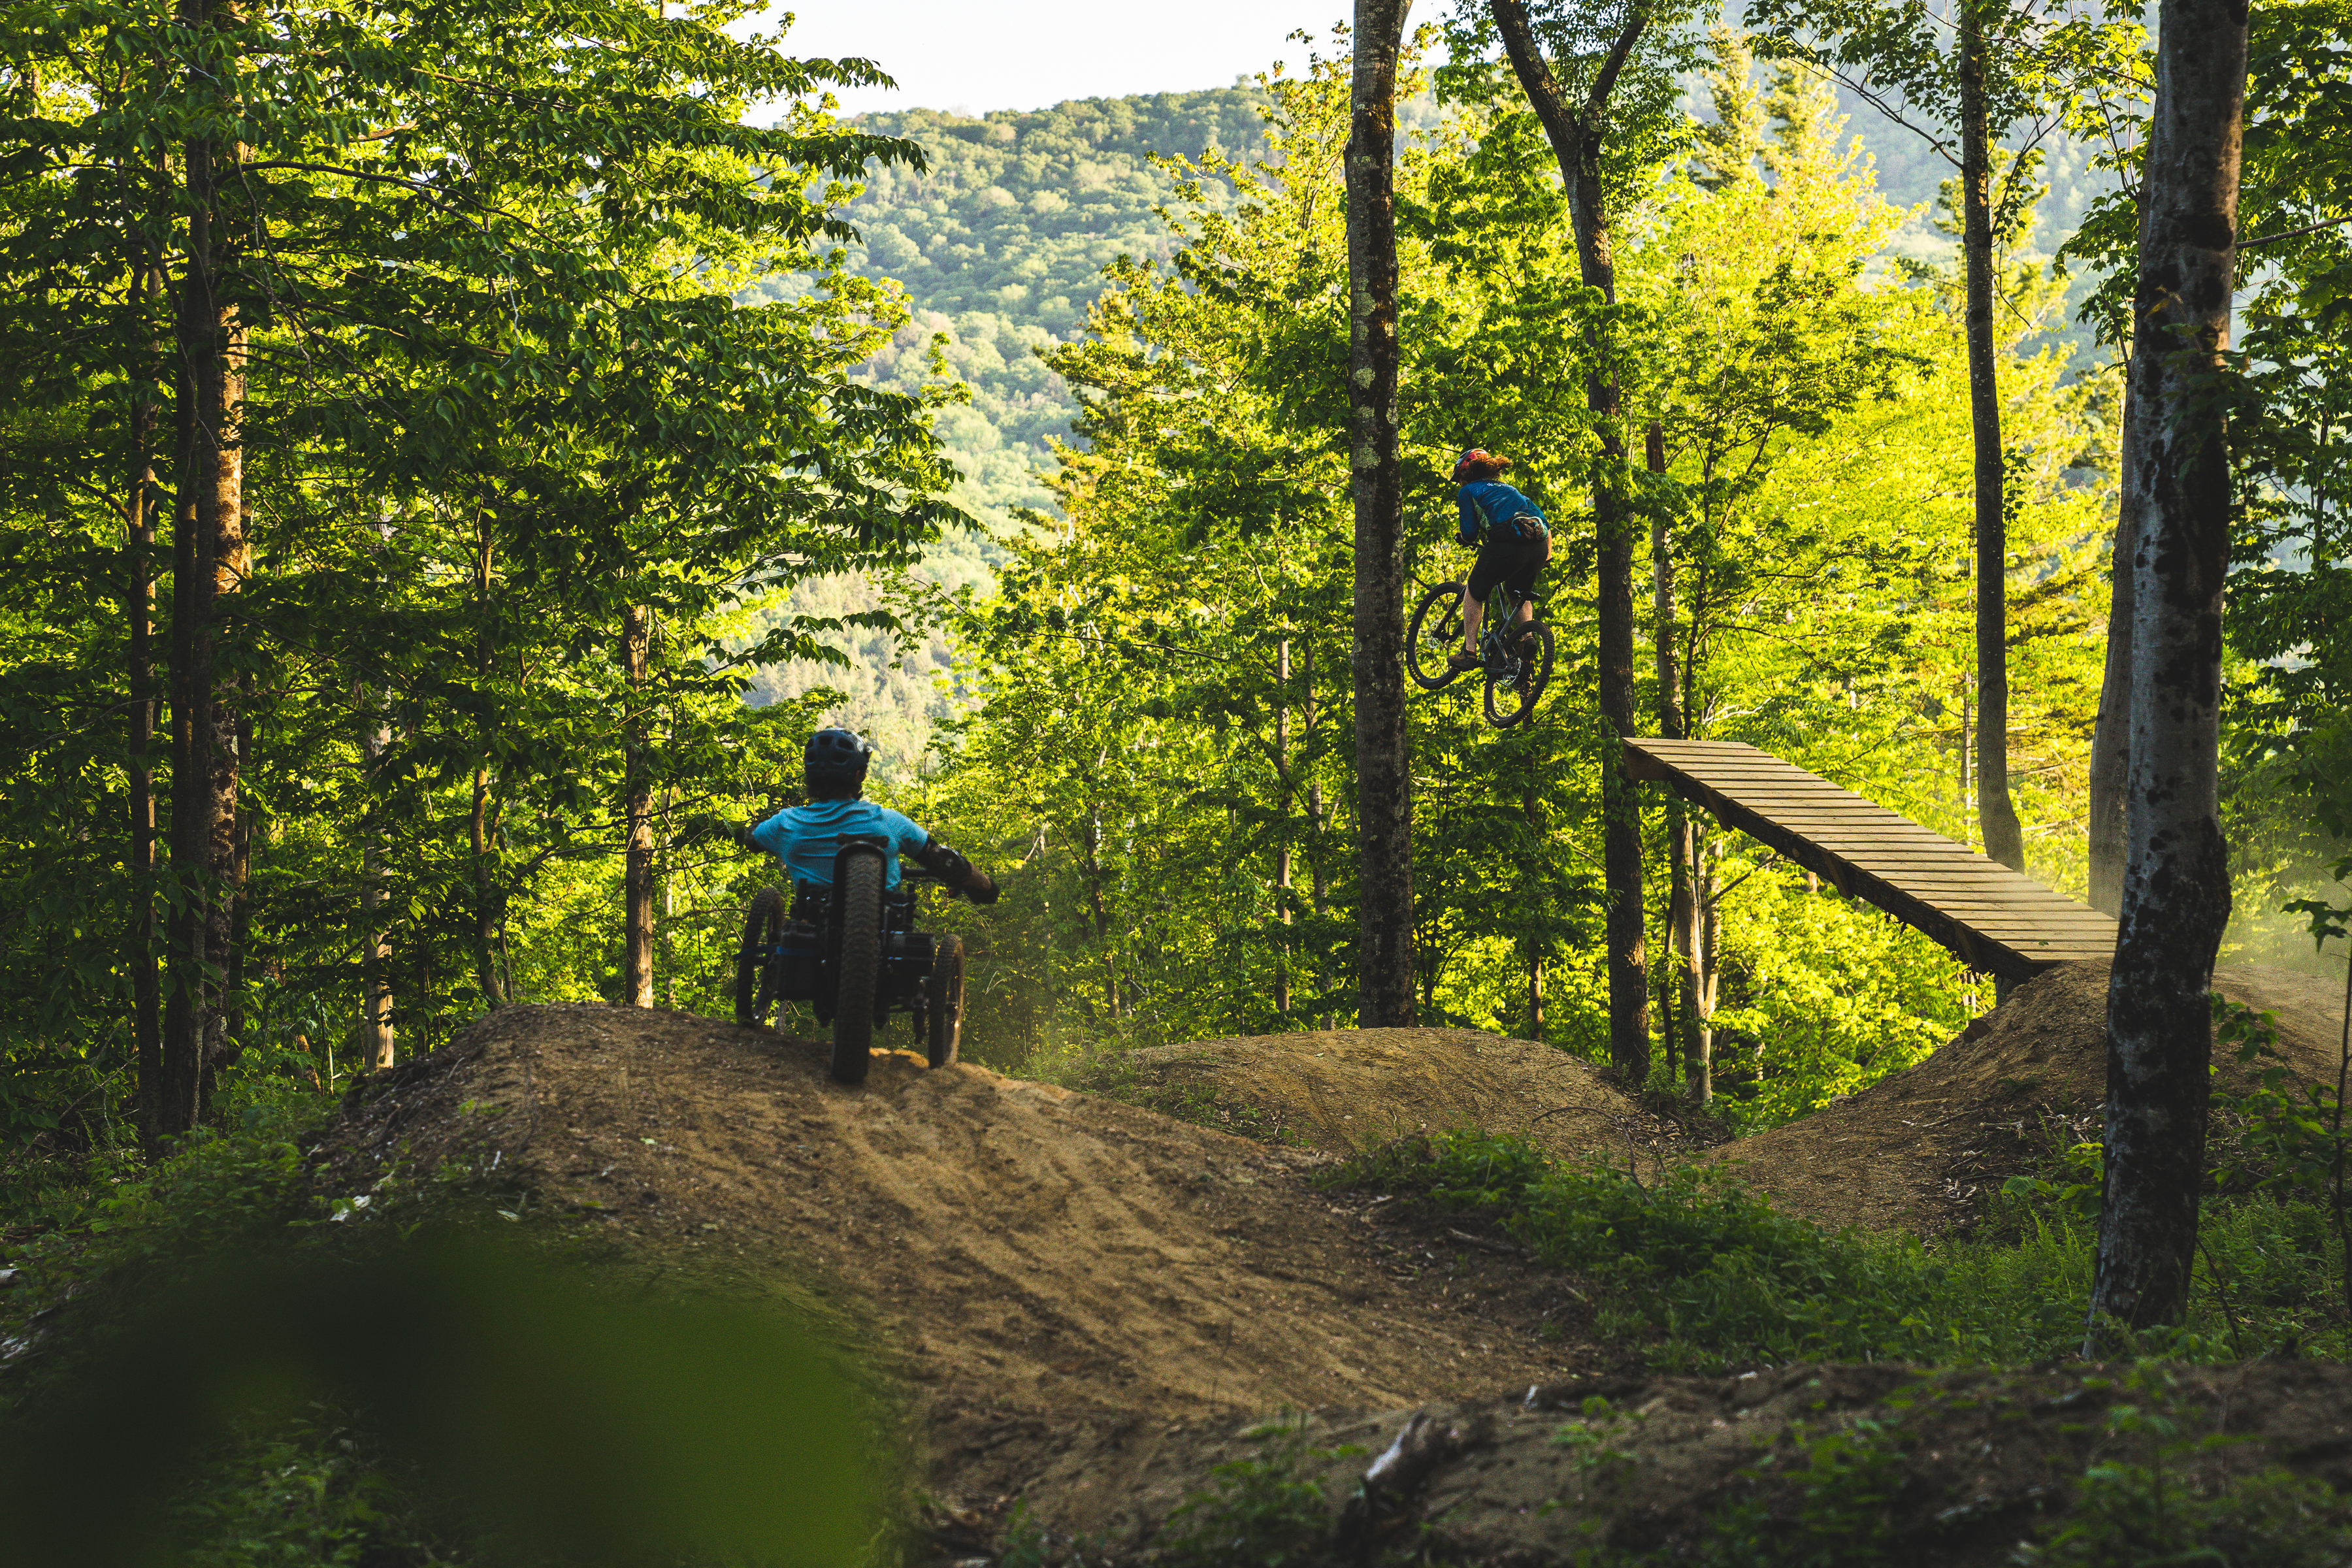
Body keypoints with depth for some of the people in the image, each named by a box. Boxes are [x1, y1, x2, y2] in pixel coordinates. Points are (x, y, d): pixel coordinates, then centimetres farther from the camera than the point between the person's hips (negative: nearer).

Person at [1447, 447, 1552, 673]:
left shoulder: (1468, 491, 15)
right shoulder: (1507, 488, 32)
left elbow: (1470, 535, 6)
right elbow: (1544, 521, 28)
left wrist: (1460, 535, 28)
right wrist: (1547, 553, 37)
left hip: (1508, 544, -6)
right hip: (1539, 546, 6)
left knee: (1474, 592, 17)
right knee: (1521, 593, 32)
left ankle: (1469, 653, 14)